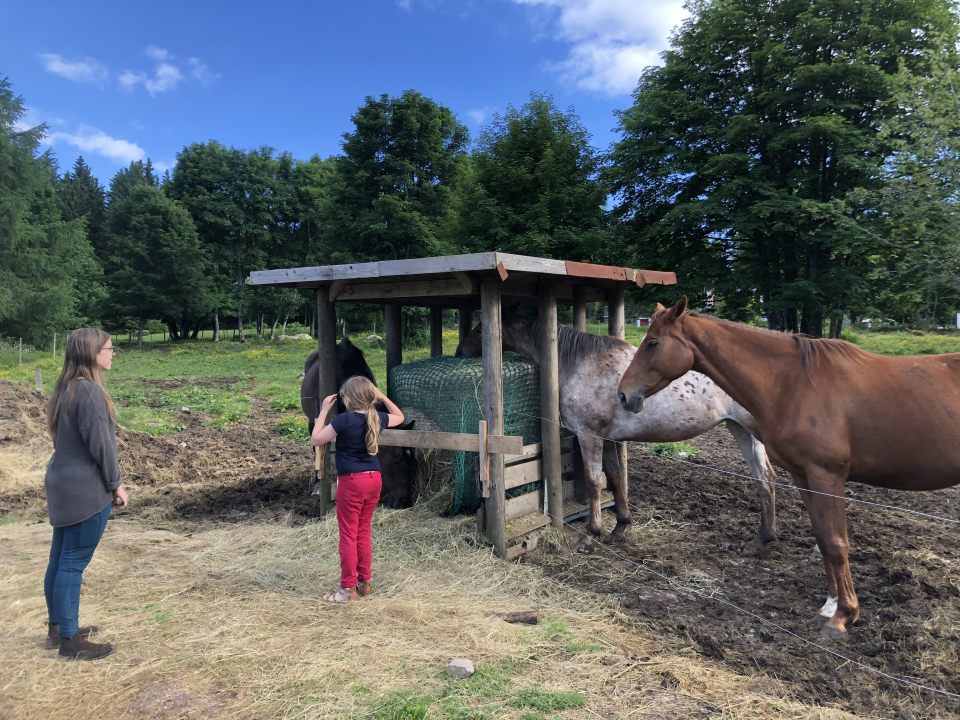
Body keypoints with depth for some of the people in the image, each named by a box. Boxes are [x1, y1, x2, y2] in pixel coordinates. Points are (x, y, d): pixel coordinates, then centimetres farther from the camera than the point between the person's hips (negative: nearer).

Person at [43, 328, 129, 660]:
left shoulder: (67, 388, 9)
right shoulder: (90, 391, -20)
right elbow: (99, 444, -20)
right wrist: (115, 484, -8)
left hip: (63, 484, 10)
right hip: (86, 489, -10)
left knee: (60, 559, 16)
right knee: (73, 563, -1)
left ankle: (57, 628, 29)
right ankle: (70, 640, 8)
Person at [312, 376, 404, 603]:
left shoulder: (345, 419, -15)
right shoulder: (376, 418, 3)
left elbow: (316, 439, -7)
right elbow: (399, 417, 24)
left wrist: (324, 410, -3)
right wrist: (382, 397, 19)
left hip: (352, 481, -6)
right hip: (374, 479, 6)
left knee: (348, 535, 2)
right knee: (364, 532, 17)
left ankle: (348, 589, 7)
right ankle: (364, 582, 25)